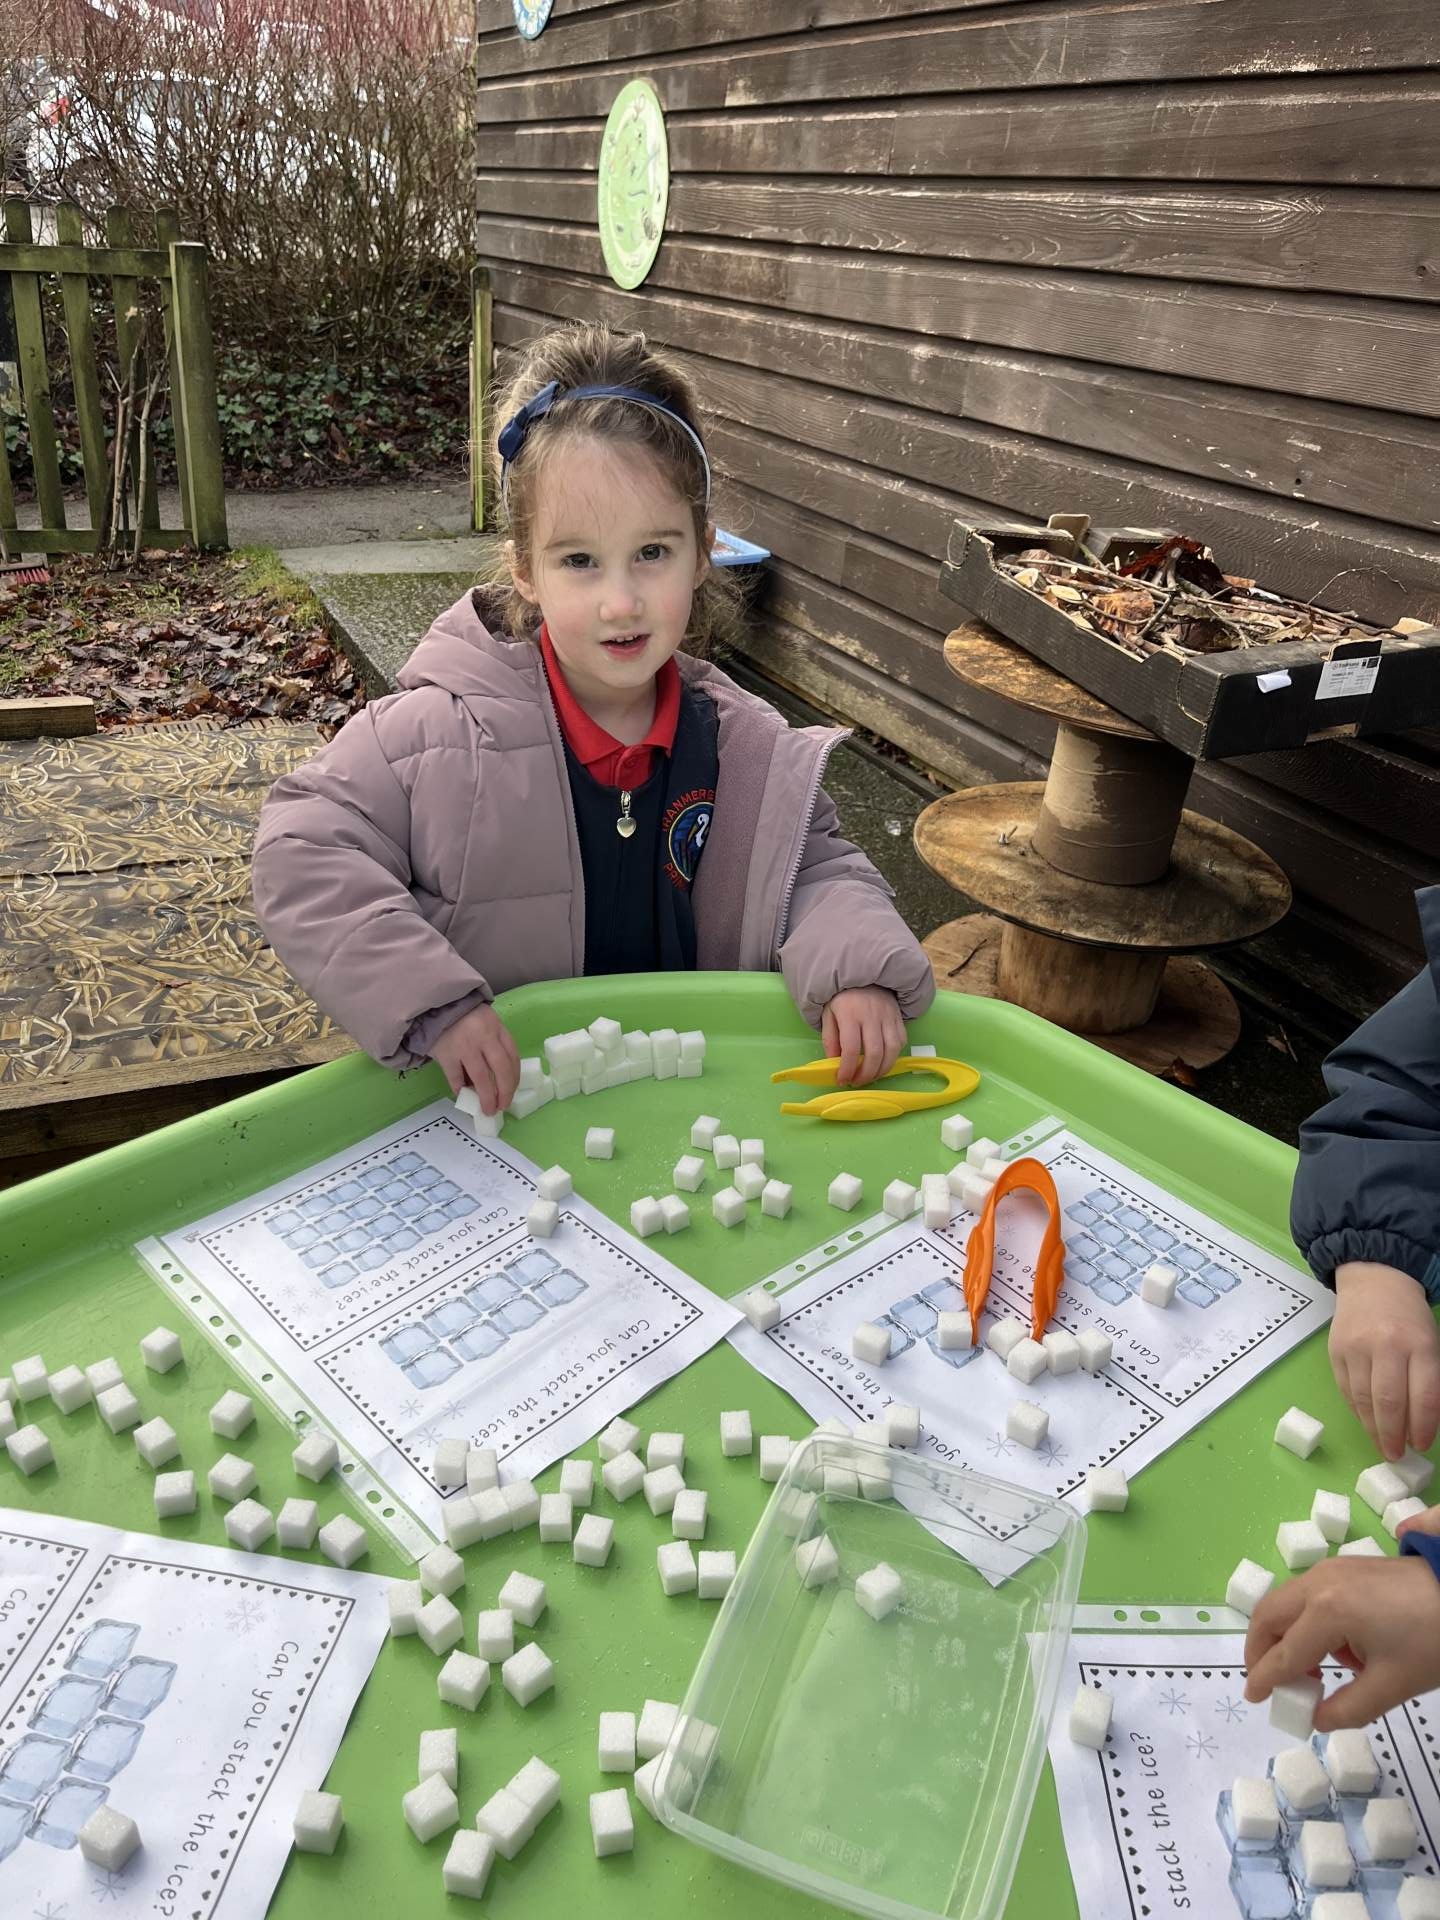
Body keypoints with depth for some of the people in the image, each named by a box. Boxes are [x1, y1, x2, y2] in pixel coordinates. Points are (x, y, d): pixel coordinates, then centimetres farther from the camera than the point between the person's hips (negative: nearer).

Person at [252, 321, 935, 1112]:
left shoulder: (747, 745, -2)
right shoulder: (443, 729, -12)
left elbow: (818, 870, 8)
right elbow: (300, 853, -11)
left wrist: (858, 971, -14)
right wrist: (431, 1001, -21)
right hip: (493, 1100, -4)